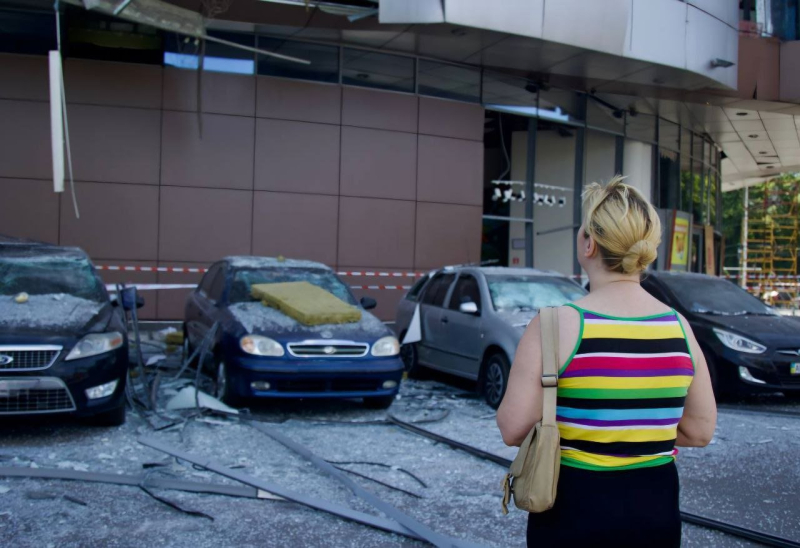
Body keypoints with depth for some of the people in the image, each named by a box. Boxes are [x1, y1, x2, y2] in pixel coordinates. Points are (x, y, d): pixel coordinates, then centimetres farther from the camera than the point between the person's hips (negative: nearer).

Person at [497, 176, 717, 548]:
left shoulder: (556, 324, -16)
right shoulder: (679, 327, -3)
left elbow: (513, 430, -16)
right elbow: (700, 431, 3)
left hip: (574, 508, -3)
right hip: (657, 509, 4)